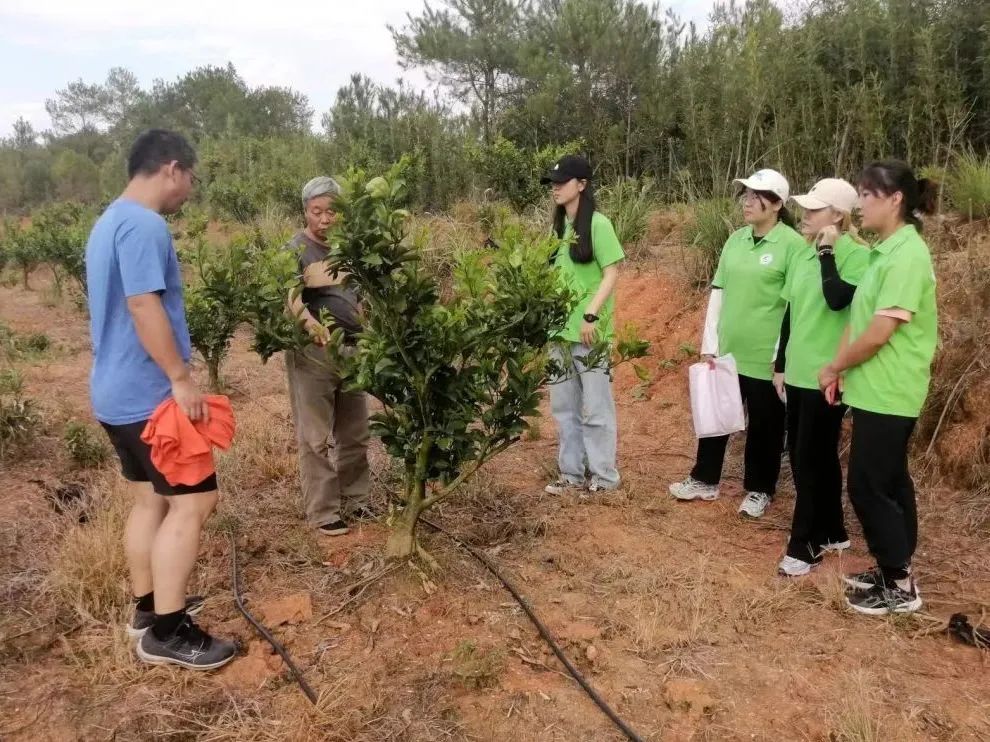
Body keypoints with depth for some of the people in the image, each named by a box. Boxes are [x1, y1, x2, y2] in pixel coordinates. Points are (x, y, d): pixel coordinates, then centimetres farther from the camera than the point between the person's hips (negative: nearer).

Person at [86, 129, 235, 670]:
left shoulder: (109, 222, 16)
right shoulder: (144, 225, -18)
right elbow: (144, 306, -26)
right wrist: (182, 379, -21)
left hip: (117, 392, 11)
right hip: (148, 395, -11)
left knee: (149, 500, 17)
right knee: (192, 502, -6)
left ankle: (149, 607, 28)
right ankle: (166, 632, 0)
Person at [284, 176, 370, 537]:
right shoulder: (297, 250, -7)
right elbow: (290, 299, -22)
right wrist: (311, 324, -40)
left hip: (352, 348, 6)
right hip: (314, 352, -6)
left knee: (355, 434, 14)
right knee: (318, 438, 2)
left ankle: (355, 501, 28)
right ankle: (323, 513, 12)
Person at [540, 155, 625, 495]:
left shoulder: (597, 224, -9)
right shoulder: (559, 225, 12)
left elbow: (612, 274, -12)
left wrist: (590, 315, -19)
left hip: (589, 331, -7)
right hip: (559, 329, 7)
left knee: (595, 407, 2)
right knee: (563, 406, 13)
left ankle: (603, 475, 15)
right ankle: (572, 473, 25)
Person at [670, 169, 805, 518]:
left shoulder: (792, 244, -11)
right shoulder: (735, 240, 7)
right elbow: (718, 292, 9)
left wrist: (783, 355, -13)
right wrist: (710, 343, 4)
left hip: (766, 356, -5)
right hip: (726, 351, 6)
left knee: (764, 426, 10)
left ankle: (759, 490, 27)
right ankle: (704, 480, 31)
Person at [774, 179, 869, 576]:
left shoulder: (857, 255, -12)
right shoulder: (802, 254, 9)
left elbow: (838, 300, -29)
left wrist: (827, 252, -19)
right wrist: (781, 364, 15)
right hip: (798, 373, 7)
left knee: (811, 460, -1)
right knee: (815, 457, 15)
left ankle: (804, 546, 10)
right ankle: (832, 533, 30)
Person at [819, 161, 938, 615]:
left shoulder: (907, 254, -19)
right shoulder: (885, 251, 10)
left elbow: (879, 333, -22)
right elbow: (858, 318, 11)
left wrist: (834, 367, -8)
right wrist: (840, 368, 0)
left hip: (887, 393, -9)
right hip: (877, 390, 9)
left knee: (867, 485, -1)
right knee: (889, 481, 16)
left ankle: (899, 586, 12)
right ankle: (895, 570, 29)